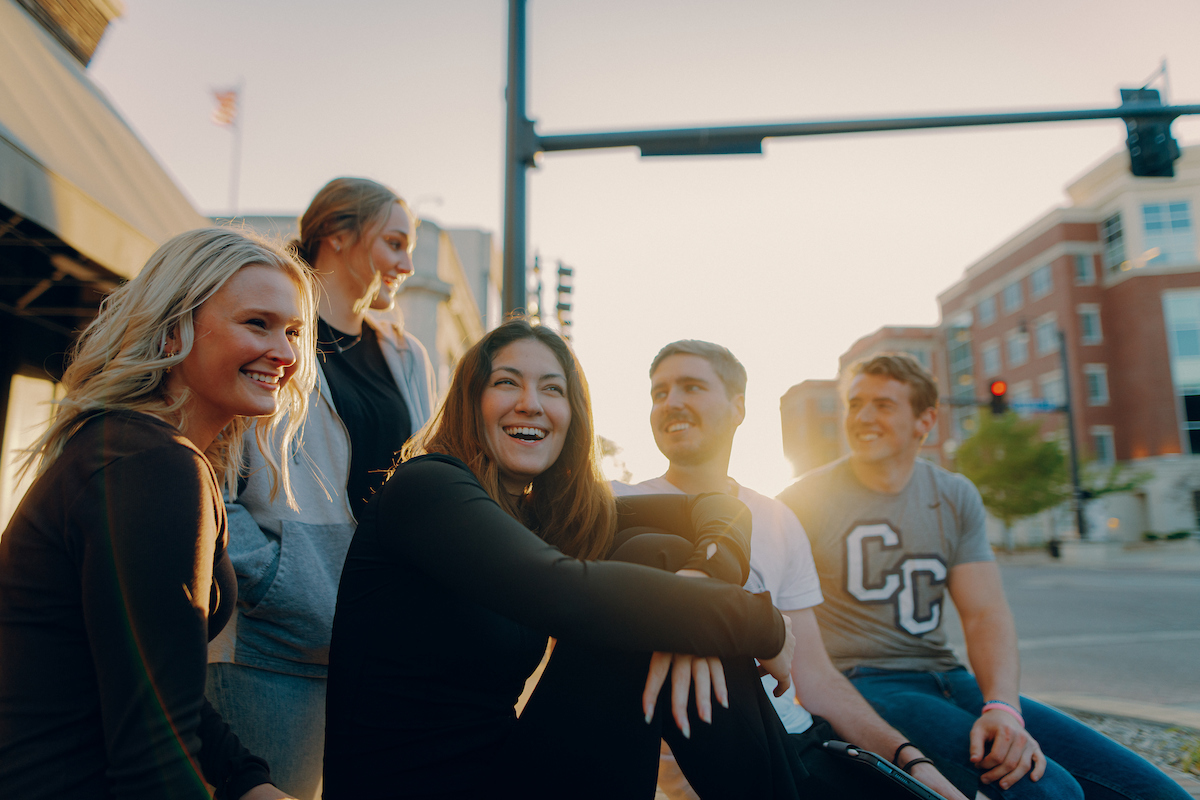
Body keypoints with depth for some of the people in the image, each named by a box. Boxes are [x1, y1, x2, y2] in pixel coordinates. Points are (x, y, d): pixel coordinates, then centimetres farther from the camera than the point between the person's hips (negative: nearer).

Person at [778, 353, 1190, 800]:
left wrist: (1003, 706, -17)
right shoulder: (804, 502, -5)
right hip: (860, 684, -5)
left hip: (948, 679, 5)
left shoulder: (956, 497, 8)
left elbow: (986, 613, 0)